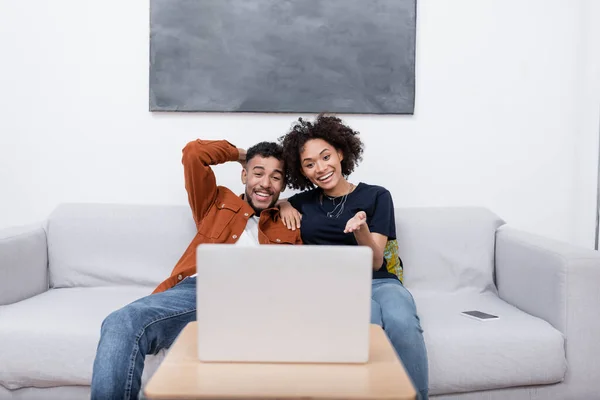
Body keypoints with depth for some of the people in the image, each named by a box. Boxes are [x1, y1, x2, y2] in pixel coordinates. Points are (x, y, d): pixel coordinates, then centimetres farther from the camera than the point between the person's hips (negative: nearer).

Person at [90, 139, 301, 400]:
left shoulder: (290, 230, 28)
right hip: (196, 290, 1)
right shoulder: (217, 203, 28)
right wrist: (242, 154, 30)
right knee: (122, 324, -31)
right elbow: (194, 152, 17)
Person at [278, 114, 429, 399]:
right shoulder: (304, 202, 13)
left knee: (402, 324, -35)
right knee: (370, 323, -35)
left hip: (379, 283, 0)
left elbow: (375, 262, -1)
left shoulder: (376, 196, 5)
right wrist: (283, 205, 8)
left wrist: (361, 229, -22)